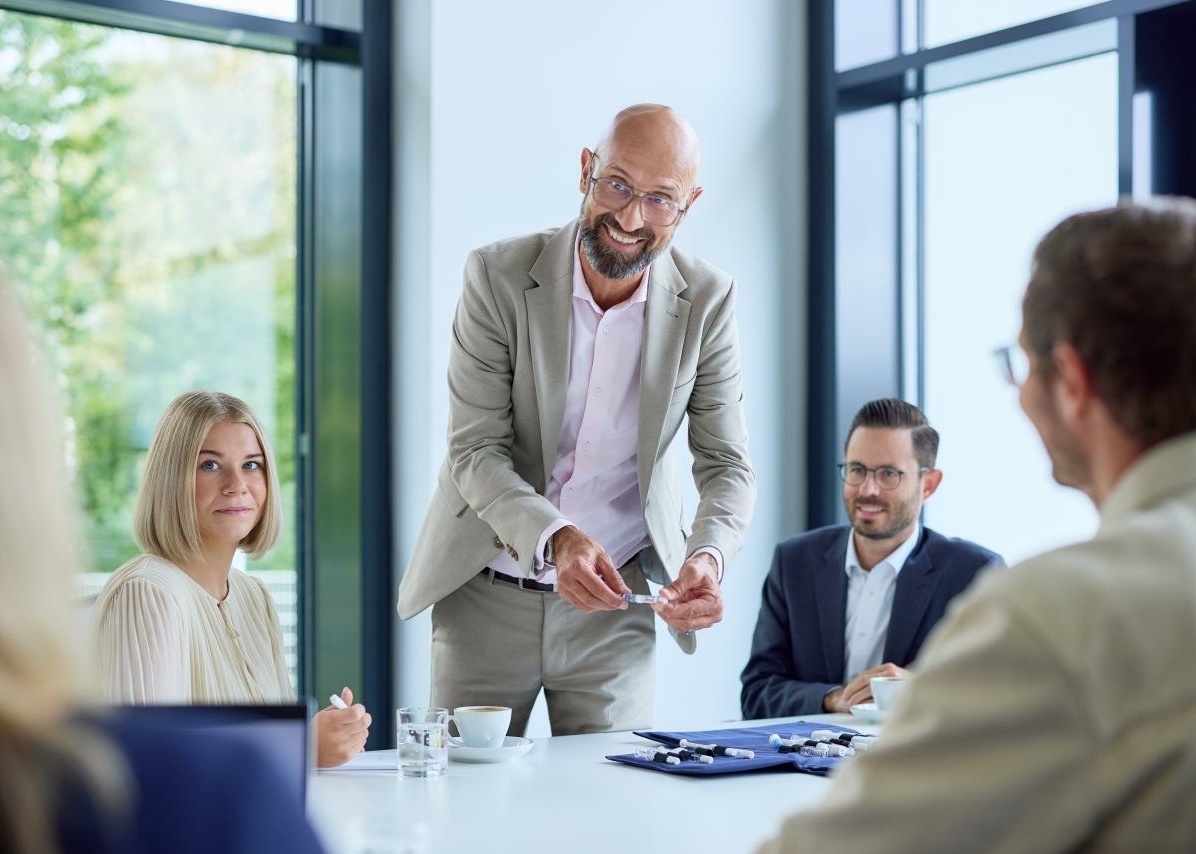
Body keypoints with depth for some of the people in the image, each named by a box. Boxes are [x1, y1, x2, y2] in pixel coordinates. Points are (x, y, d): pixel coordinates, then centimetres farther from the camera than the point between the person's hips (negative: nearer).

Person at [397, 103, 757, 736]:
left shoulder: (708, 300, -8)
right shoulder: (498, 276, -13)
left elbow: (727, 464, -6)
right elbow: (476, 450, -16)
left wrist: (707, 556, -28)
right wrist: (555, 539, -34)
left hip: (616, 600, 1)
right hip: (487, 595, -1)